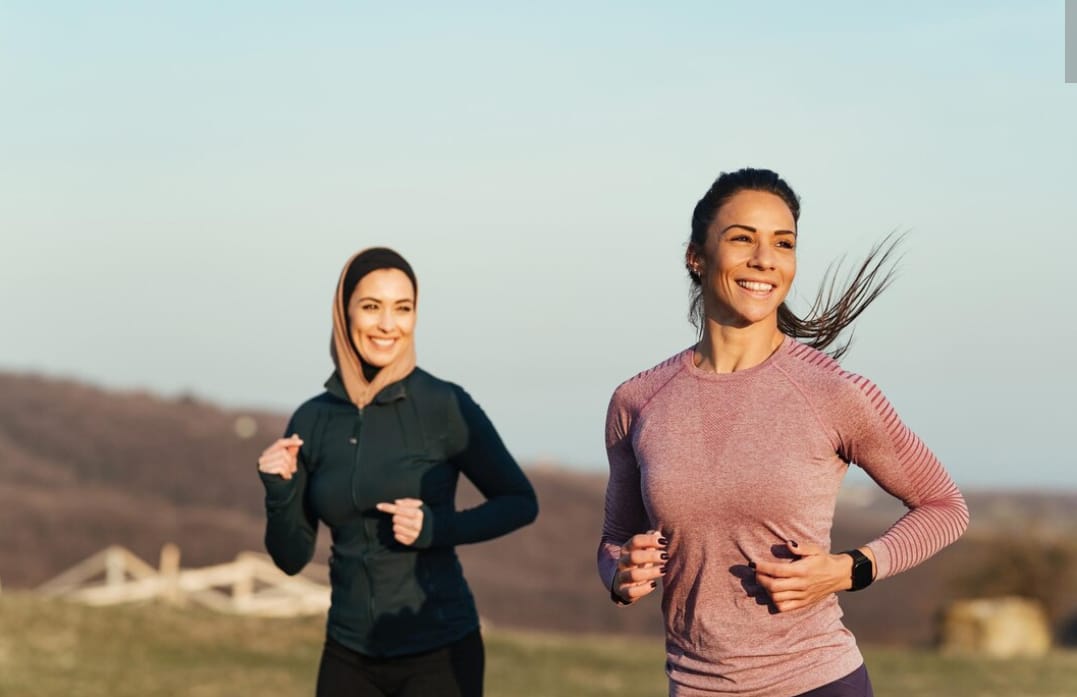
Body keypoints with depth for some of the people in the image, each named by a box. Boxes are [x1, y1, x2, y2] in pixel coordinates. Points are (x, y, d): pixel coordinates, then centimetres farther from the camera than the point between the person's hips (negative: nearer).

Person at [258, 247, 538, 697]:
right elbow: (292, 557, 9)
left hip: (439, 654, -4)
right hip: (349, 656, 4)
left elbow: (520, 503, 1)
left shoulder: (446, 406, -8)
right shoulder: (312, 420, 3)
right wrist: (278, 492, -10)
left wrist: (438, 528, -14)